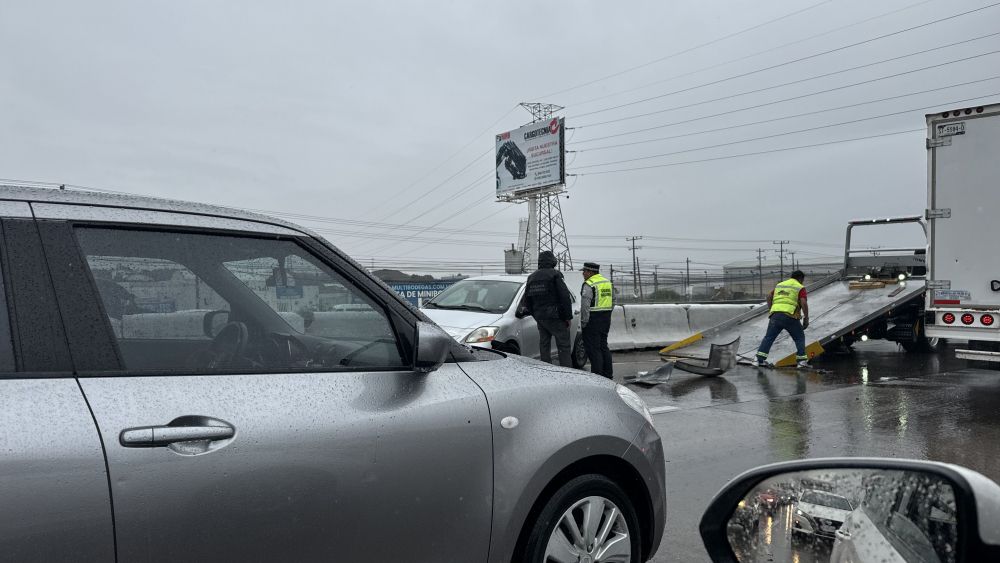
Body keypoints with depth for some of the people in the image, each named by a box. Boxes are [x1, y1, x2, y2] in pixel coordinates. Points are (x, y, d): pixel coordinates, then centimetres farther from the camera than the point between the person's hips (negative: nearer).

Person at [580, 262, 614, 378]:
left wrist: (583, 322, -14)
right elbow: (613, 300, 19)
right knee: (603, 346, 17)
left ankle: (597, 375, -3)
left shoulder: (589, 285, -14)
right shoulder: (607, 282, 13)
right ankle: (608, 373, 21)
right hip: (606, 319, 9)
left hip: (593, 319, -9)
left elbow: (585, 305, -19)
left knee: (593, 348, -3)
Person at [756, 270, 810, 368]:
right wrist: (806, 318, 1)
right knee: (799, 338, 12)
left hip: (775, 315, 4)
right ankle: (802, 360, 6)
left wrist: (771, 309, 21)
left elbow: (769, 296, 17)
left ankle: (761, 359, 1)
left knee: (769, 337, 8)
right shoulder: (800, 288, 7)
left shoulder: (779, 285, 23)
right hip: (790, 317, -4)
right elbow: (803, 303, -5)